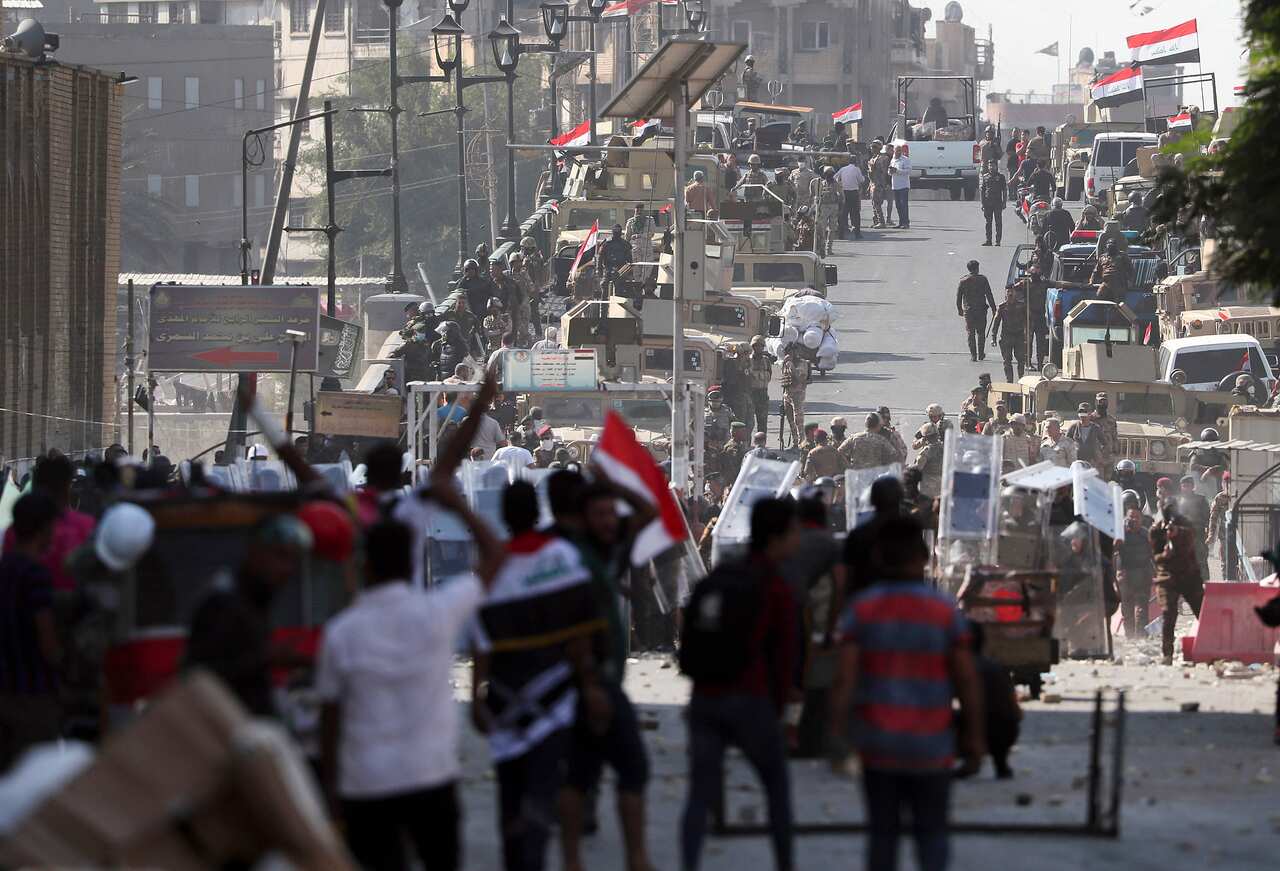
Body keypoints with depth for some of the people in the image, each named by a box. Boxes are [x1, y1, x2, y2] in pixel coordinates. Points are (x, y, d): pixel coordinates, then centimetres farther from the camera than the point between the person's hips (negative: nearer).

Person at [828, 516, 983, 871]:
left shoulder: (862, 608, -4)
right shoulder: (944, 611, -5)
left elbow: (845, 677, -10)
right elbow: (967, 679, -6)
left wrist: (837, 734, -7)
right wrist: (975, 738, 2)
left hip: (878, 744, 1)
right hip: (929, 748, -1)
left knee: (883, 832, 12)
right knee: (931, 832, 9)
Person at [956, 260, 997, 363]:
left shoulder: (963, 281, 0)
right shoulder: (982, 279, -4)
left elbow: (958, 296, 3)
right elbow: (989, 295, -4)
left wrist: (959, 310, 12)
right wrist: (993, 308, 2)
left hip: (968, 310, 0)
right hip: (981, 310, 0)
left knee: (970, 334, 4)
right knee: (981, 333, 12)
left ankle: (973, 355, 0)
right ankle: (981, 355, 16)